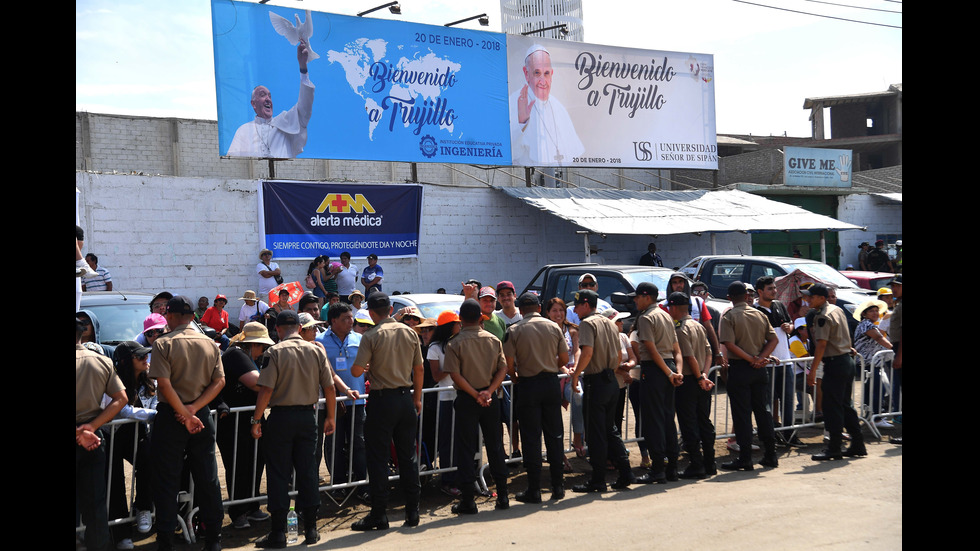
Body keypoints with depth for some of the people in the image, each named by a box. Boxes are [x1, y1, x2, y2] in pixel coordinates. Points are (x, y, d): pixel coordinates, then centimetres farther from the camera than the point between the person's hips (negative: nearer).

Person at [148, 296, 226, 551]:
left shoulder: (163, 344, -8)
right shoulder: (209, 344, 5)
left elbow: (164, 384, -17)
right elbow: (219, 381, -1)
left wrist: (185, 415, -14)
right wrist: (193, 409, -8)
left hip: (171, 416, -4)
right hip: (202, 416, 4)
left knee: (166, 482, 4)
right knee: (207, 479, 11)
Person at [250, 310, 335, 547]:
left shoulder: (276, 352, -10)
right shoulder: (316, 351, 2)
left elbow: (266, 389, -16)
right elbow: (329, 388, 3)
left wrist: (257, 420, -8)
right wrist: (330, 417, 13)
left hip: (281, 416, -3)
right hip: (307, 415, 4)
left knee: (279, 474, 2)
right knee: (307, 471, 11)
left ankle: (278, 532, 4)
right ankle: (311, 528, 15)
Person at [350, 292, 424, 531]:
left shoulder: (371, 336, -10)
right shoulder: (410, 333, 4)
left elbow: (356, 371, -14)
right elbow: (419, 369, 9)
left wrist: (366, 367, 9)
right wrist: (417, 398, 18)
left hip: (382, 399, -5)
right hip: (406, 397, 5)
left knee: (378, 459, 1)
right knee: (408, 455, 11)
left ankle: (379, 515, 4)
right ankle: (412, 511, 15)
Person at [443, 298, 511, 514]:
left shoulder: (455, 344, -9)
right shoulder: (493, 340, 3)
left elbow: (455, 375, -15)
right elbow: (503, 368, -2)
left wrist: (475, 395, -12)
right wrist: (488, 392, -10)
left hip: (467, 400, -3)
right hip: (490, 399, 4)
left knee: (466, 449, 2)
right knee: (495, 446, 12)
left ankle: (468, 501, 3)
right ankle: (502, 496, 16)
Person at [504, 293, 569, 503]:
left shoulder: (514, 330, -6)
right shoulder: (554, 327, 3)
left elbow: (508, 364, -9)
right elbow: (564, 360, 5)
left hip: (528, 385, -3)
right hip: (551, 383, 3)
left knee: (531, 438, 2)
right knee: (554, 436, 11)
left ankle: (534, 490, 4)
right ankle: (558, 486, 15)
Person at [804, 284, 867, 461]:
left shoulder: (823, 317, -16)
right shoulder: (838, 309, 12)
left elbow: (822, 344, -20)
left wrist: (813, 371, -19)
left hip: (835, 363, -10)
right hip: (848, 360, 10)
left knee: (832, 407, -5)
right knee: (845, 405, 15)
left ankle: (834, 448, -3)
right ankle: (858, 445, 18)